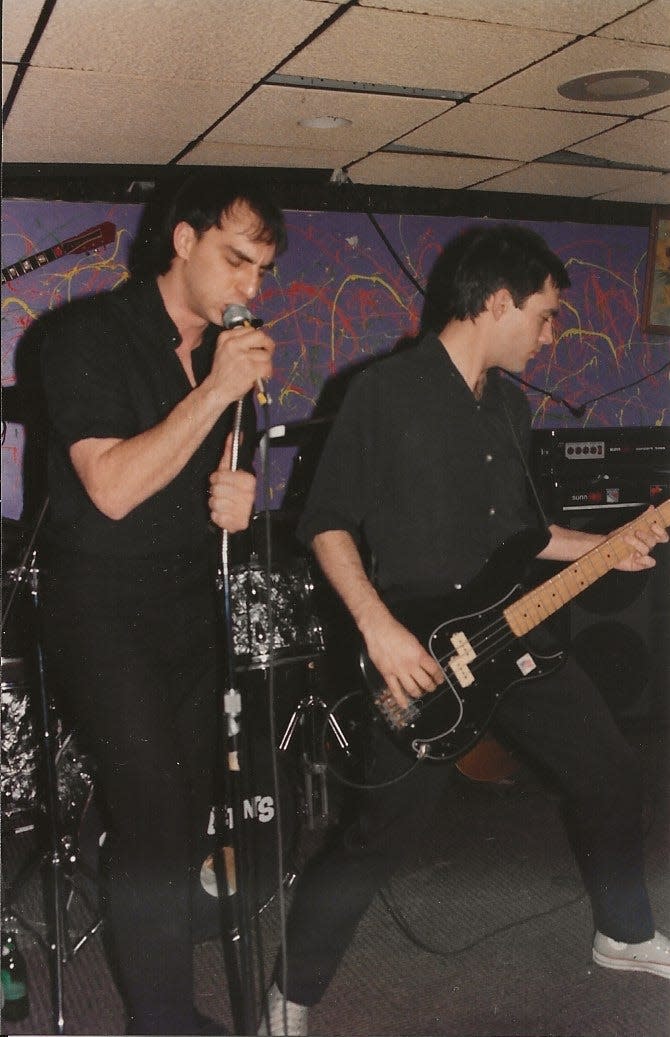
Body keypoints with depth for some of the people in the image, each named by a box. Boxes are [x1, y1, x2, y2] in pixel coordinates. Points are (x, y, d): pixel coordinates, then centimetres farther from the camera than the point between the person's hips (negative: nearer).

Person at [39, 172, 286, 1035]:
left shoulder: (232, 351, 9)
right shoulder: (90, 334, -12)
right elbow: (113, 487, -22)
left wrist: (236, 499, -4)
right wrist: (215, 391, -23)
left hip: (190, 608, 7)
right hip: (102, 614, -7)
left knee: (189, 811, 12)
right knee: (154, 818, -11)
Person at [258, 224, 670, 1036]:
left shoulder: (510, 403, 12)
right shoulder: (385, 391, -11)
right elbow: (326, 522, -12)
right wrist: (379, 628, -22)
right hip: (417, 655, -8)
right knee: (383, 833, -11)